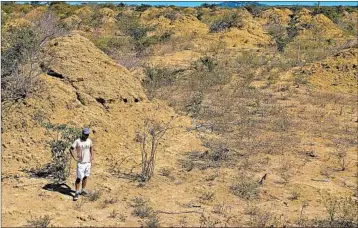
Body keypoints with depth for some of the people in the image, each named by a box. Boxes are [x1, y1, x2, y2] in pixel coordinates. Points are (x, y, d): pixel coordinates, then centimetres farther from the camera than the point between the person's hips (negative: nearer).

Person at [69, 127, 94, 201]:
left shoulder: (89, 141, 2)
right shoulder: (77, 141, -13)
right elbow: (71, 149, -9)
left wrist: (92, 156, 13)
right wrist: (74, 157, -15)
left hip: (88, 162, 5)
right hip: (80, 163, -5)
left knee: (85, 177, 11)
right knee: (78, 178, -4)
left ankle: (83, 190, 25)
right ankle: (77, 193, 4)